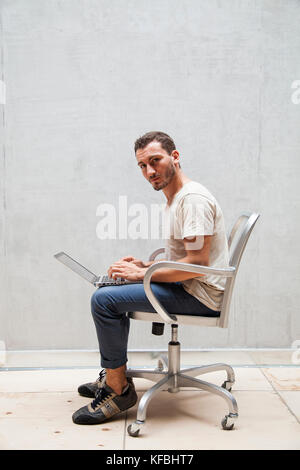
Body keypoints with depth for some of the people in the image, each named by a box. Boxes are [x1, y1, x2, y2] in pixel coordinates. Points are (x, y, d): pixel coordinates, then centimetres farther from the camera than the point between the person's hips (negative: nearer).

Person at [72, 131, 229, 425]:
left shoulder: (193, 198, -18)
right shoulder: (175, 199, 15)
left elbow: (197, 264, -25)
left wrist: (144, 274, -17)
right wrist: (146, 265, 7)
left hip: (201, 296, -11)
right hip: (187, 288, 11)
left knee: (103, 299, -18)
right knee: (112, 291, 20)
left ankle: (119, 390, -4)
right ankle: (112, 377, 23)